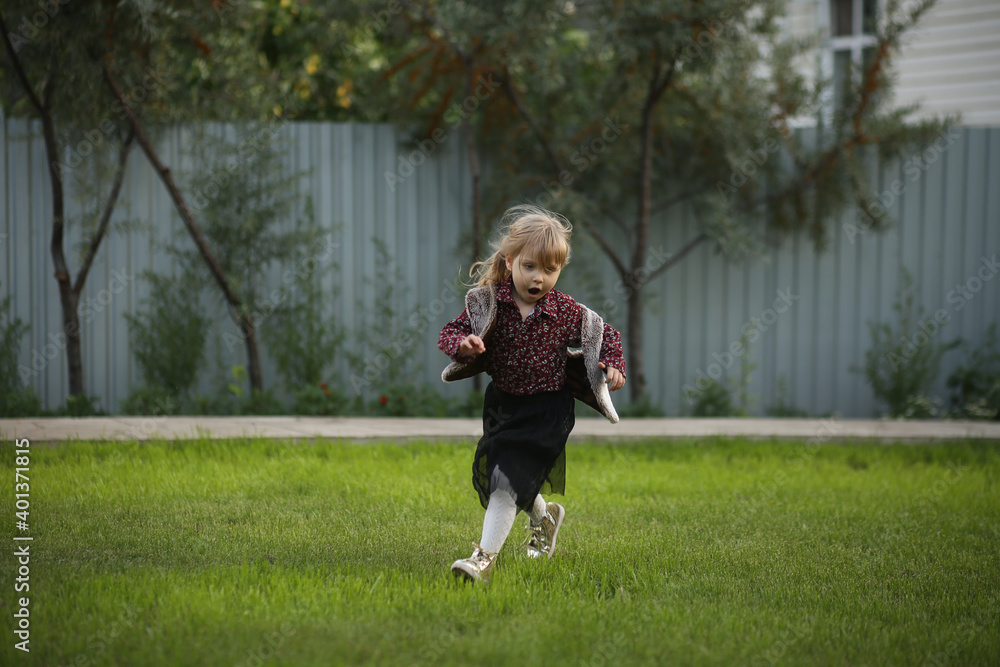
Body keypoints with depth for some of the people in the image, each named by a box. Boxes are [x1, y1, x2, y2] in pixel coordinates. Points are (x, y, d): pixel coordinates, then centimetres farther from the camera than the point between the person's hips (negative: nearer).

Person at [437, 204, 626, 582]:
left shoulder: (566, 312, -9)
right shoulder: (489, 303, -9)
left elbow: (605, 335, 5)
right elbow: (451, 332, -7)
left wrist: (613, 365, -12)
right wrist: (463, 344, -30)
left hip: (546, 408, -4)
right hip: (502, 403, 4)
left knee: (508, 477, -18)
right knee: (498, 476, 21)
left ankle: (486, 555, -18)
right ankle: (544, 517, 52)